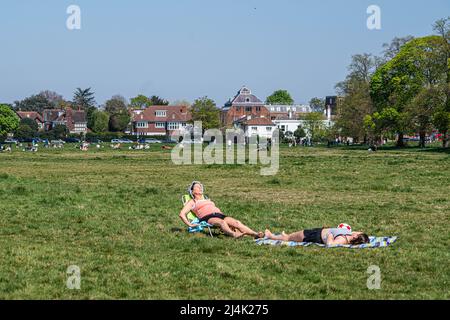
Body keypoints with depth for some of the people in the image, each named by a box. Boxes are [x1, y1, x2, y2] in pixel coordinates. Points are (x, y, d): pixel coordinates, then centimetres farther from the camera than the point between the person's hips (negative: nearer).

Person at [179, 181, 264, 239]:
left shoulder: (208, 200, 40)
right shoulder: (192, 202, 22)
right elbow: (182, 214, 11)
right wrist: (189, 224, -3)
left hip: (220, 214, 6)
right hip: (207, 217, -6)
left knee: (236, 222, -25)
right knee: (222, 222, -41)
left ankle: (255, 234, -49)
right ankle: (233, 234, -72)